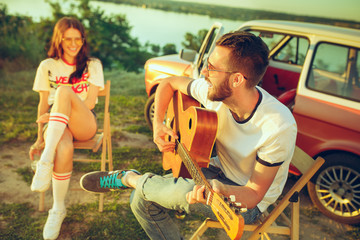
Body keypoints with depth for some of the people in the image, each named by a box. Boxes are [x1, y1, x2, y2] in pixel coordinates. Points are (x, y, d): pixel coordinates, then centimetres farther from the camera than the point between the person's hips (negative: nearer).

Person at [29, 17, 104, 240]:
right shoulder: (47, 67, 11)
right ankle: (58, 210, -18)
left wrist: (53, 113, -13)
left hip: (84, 123, 0)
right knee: (64, 150, -37)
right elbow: (43, 104, 10)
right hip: (56, 124, 1)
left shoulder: (93, 65, 8)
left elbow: (89, 103, -2)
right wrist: (40, 139, 2)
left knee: (64, 92, -33)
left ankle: (45, 162, -37)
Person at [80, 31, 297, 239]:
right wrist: (158, 124, -12)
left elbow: (254, 194, -25)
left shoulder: (278, 127, -33)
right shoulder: (214, 91, -17)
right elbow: (169, 83, 2)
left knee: (186, 194, -32)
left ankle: (129, 178, -1)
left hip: (246, 203, -5)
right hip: (220, 172, 5)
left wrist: (218, 190, -47)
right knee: (141, 200, -9)